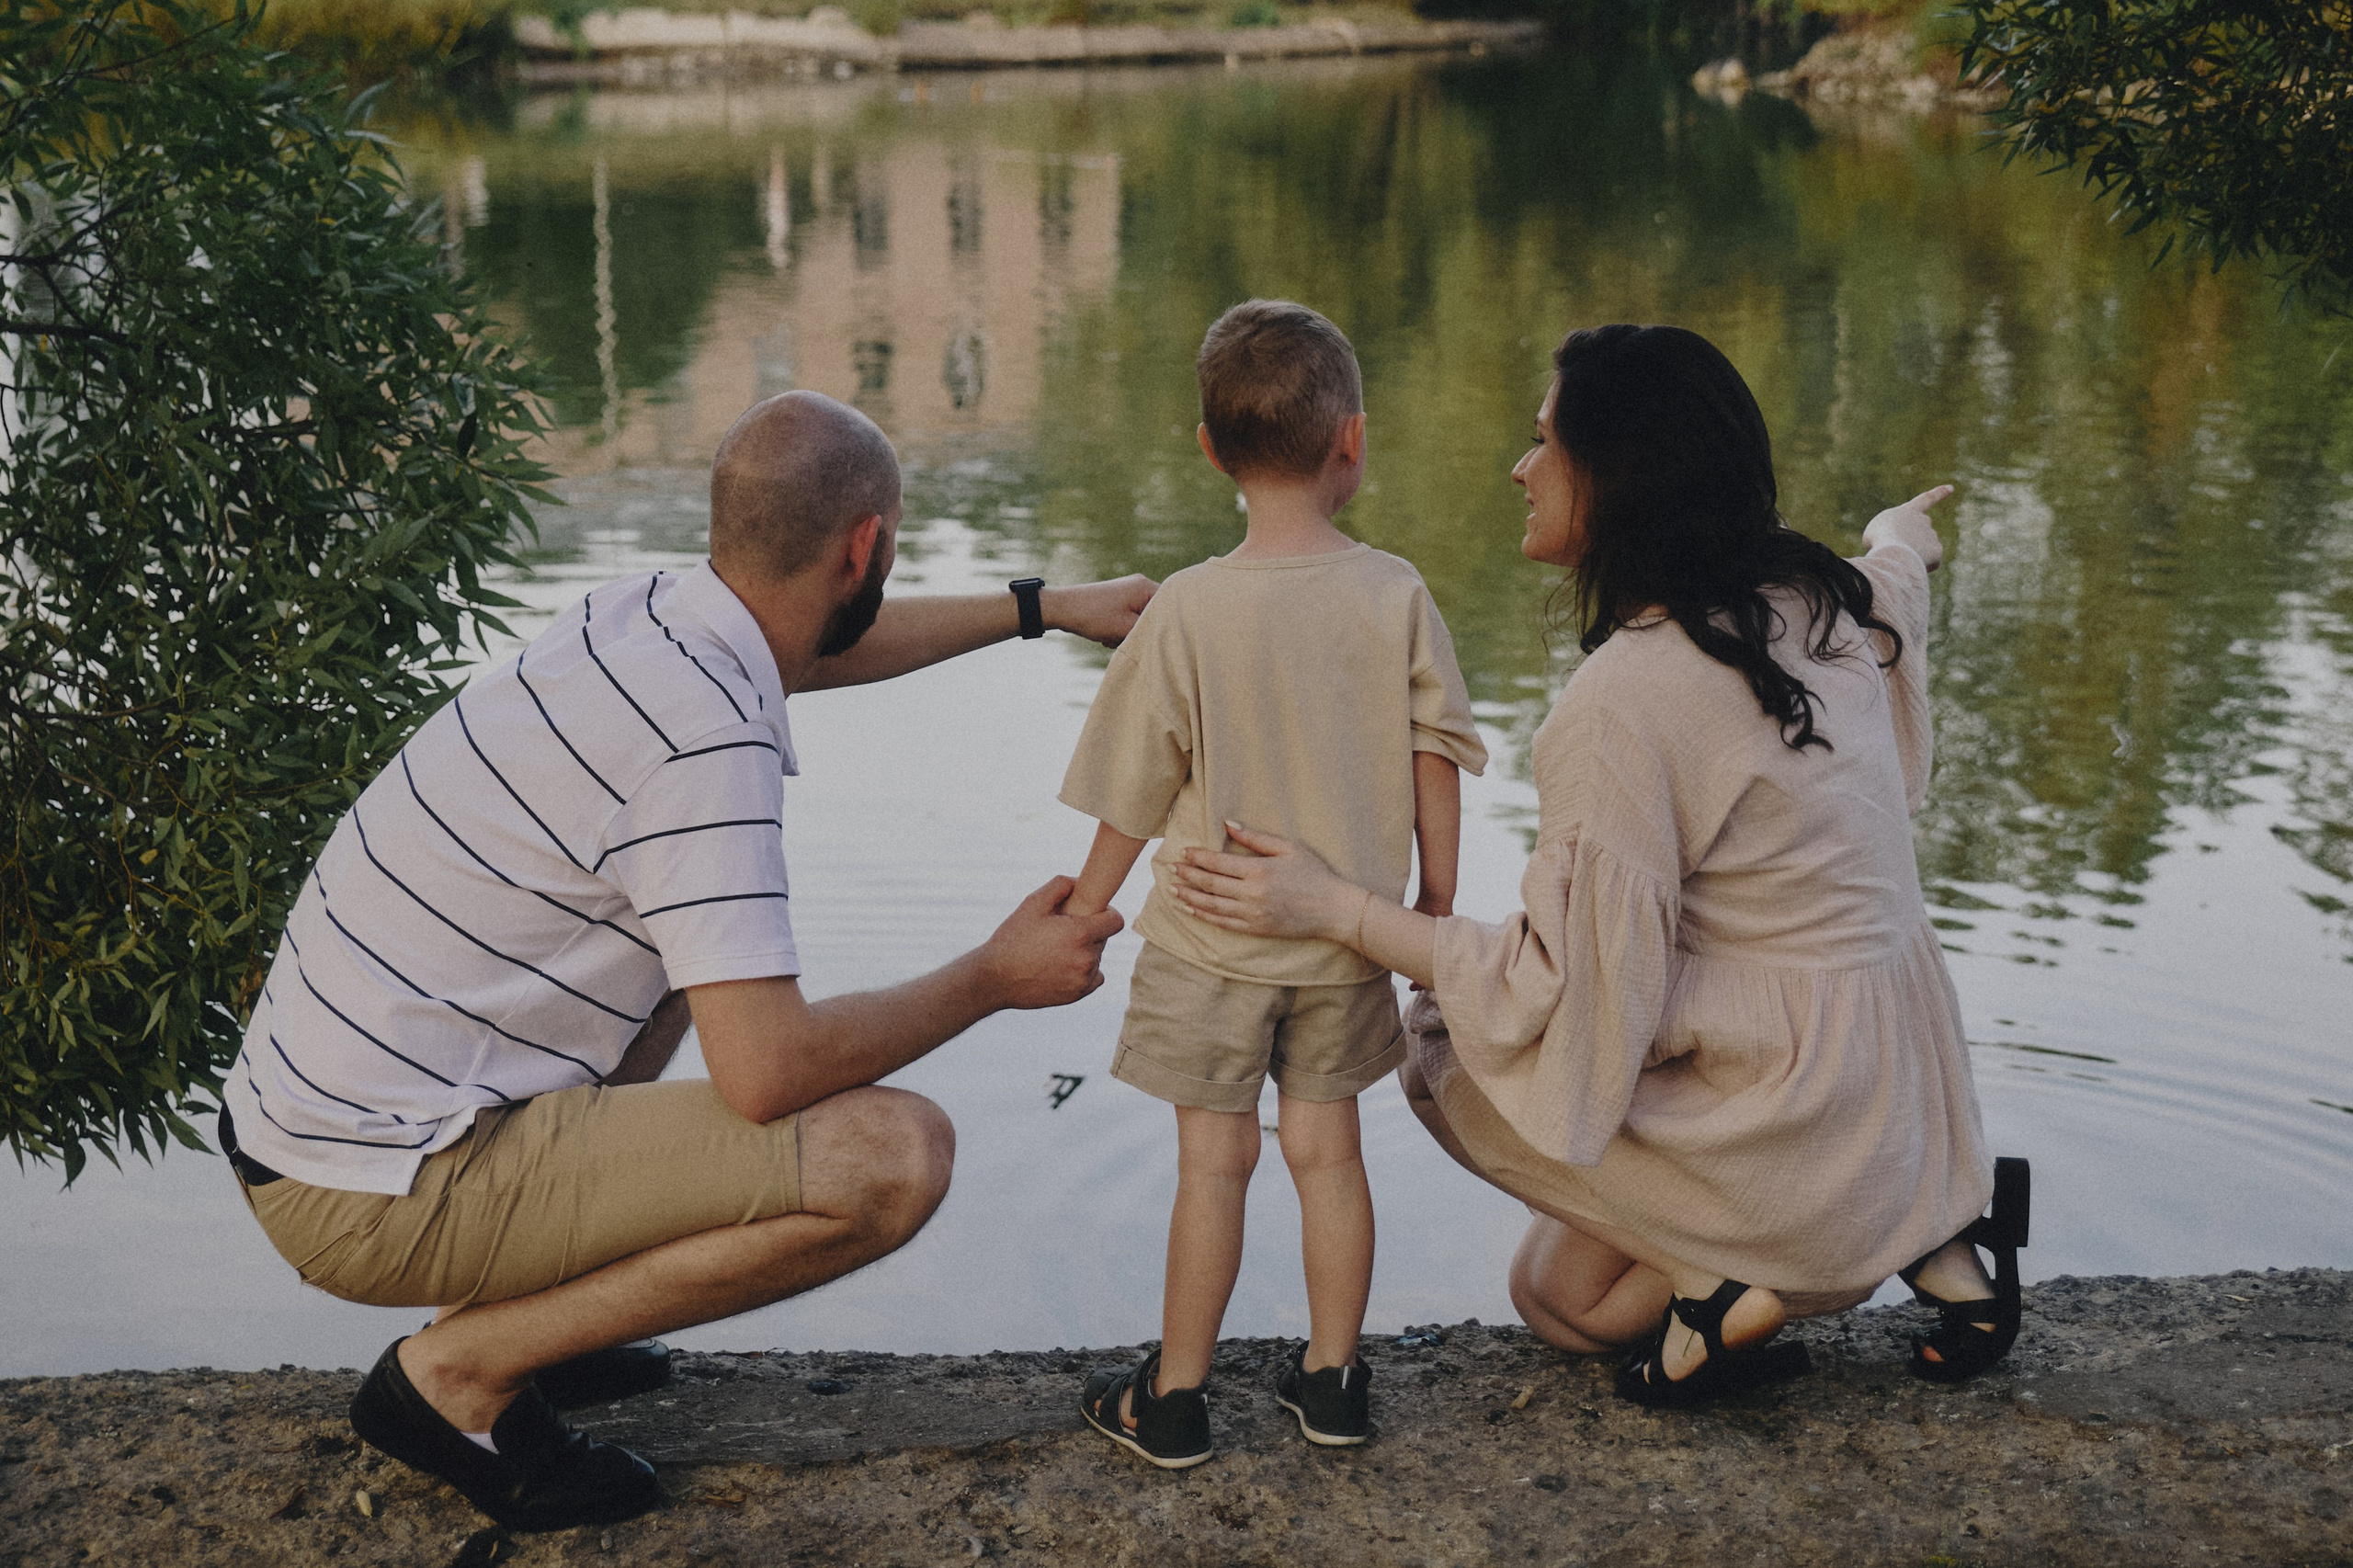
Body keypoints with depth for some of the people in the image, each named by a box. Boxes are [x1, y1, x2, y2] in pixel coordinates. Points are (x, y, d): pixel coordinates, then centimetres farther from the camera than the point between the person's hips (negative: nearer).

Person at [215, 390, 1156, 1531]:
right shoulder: (706, 742, -23)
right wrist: (993, 979, -10)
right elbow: (767, 1072, -25)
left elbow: (827, 648, 29)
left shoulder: (644, 615, 6)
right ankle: (462, 1370, -6)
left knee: (700, 940, 31)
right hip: (382, 1198, -10)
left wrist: (1044, 608, 36)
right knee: (893, 1155, -19)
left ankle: (510, 1307, 19)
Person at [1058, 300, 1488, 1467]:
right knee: (1327, 1148, 13)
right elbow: (1435, 760, -2)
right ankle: (1332, 1380, 22)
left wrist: (1081, 916, 7)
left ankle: (1174, 1396, 14)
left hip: (1212, 940, -2)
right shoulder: (1396, 595, -8)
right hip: (1347, 937, 3)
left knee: (1213, 1161, 4)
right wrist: (1437, 905, 11)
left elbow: (1136, 792, -7)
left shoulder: (1190, 608, -14)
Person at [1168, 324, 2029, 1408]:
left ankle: (1722, 1279, -1)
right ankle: (1925, 1235, 13)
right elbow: (1891, 584, 28)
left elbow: (1572, 987, -20)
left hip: (1792, 1129, -8)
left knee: (1441, 1048, 11)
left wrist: (1334, 908, -16)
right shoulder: (1818, 600, 1)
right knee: (1561, 1296, 26)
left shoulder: (1623, 701, -24)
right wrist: (1899, 540, 52)